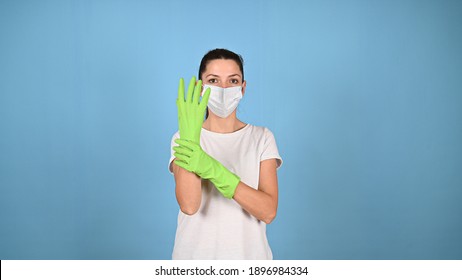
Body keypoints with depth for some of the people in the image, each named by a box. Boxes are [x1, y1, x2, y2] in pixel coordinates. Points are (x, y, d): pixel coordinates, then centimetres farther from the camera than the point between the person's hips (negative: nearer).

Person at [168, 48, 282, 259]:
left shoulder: (262, 137, -5)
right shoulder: (183, 138, -6)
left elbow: (268, 211, -16)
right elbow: (189, 206, -22)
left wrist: (214, 170, -27)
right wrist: (189, 136, -32)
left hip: (249, 253, 1)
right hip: (195, 253, 0)